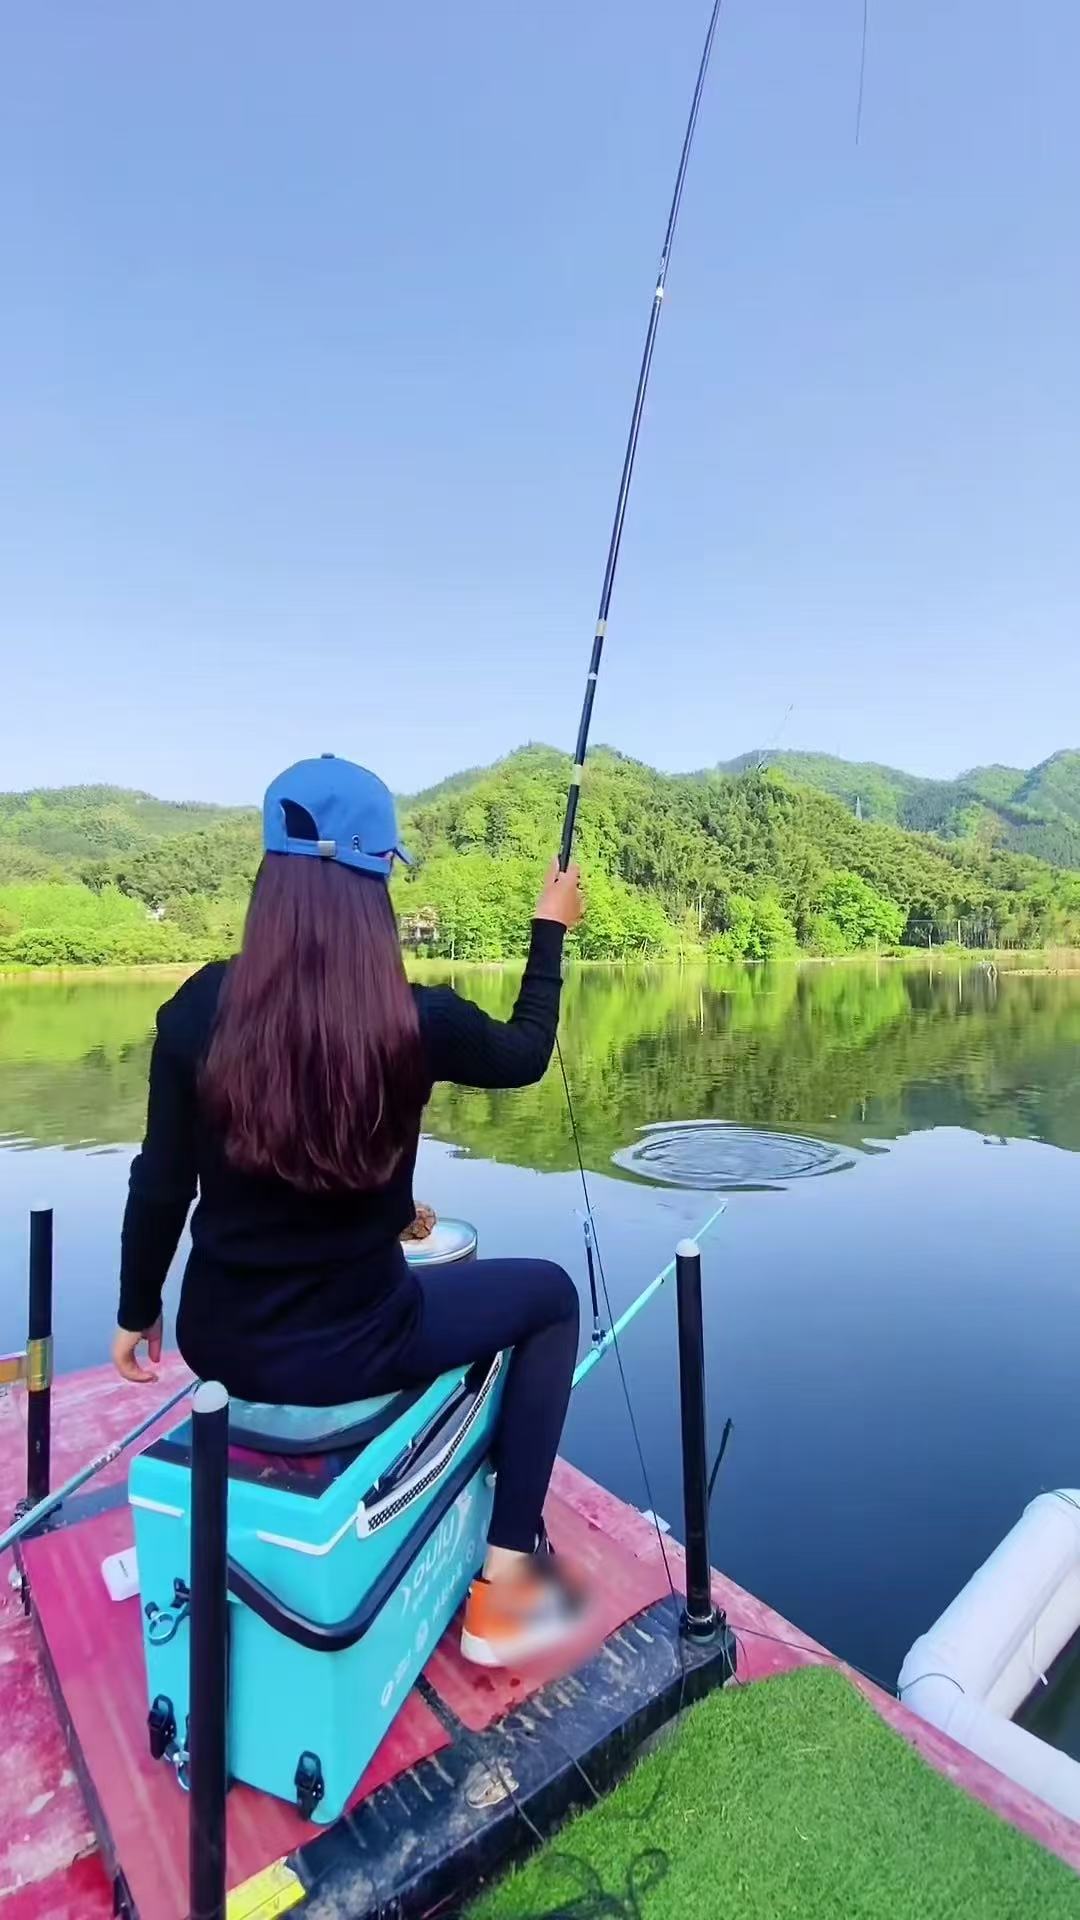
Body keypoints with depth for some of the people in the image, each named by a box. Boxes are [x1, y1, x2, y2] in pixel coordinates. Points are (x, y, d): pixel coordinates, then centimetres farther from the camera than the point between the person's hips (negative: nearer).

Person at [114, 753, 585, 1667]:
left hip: (219, 1342, 5)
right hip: (348, 1348, -4)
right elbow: (525, 1053, 3)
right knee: (550, 1293, 17)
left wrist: (136, 1311, 14)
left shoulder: (199, 1008, -10)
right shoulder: (415, 1020, -17)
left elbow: (161, 1183, -3)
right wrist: (551, 930, 16)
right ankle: (506, 1579, 18)